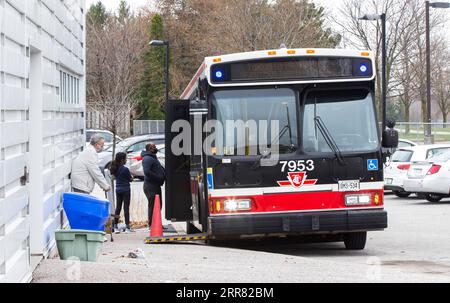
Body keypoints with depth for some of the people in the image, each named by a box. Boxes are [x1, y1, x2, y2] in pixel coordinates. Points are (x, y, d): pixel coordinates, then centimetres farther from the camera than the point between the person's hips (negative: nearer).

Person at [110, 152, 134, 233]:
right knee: (126, 207, -2)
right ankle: (127, 227, -1)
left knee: (118, 207, 11)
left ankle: (115, 226, 10)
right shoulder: (125, 169, -16)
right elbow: (130, 179, -6)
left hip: (118, 189, 6)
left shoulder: (114, 169, 3)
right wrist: (131, 176, 13)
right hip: (126, 189, -6)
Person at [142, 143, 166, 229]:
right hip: (150, 186, -11)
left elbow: (160, 169, 29)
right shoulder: (147, 158, -14)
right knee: (153, 205, -7)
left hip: (156, 186, 11)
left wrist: (164, 176, 9)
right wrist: (158, 178, -21)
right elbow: (147, 172, -25)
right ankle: (152, 224, -3)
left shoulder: (153, 157, 20)